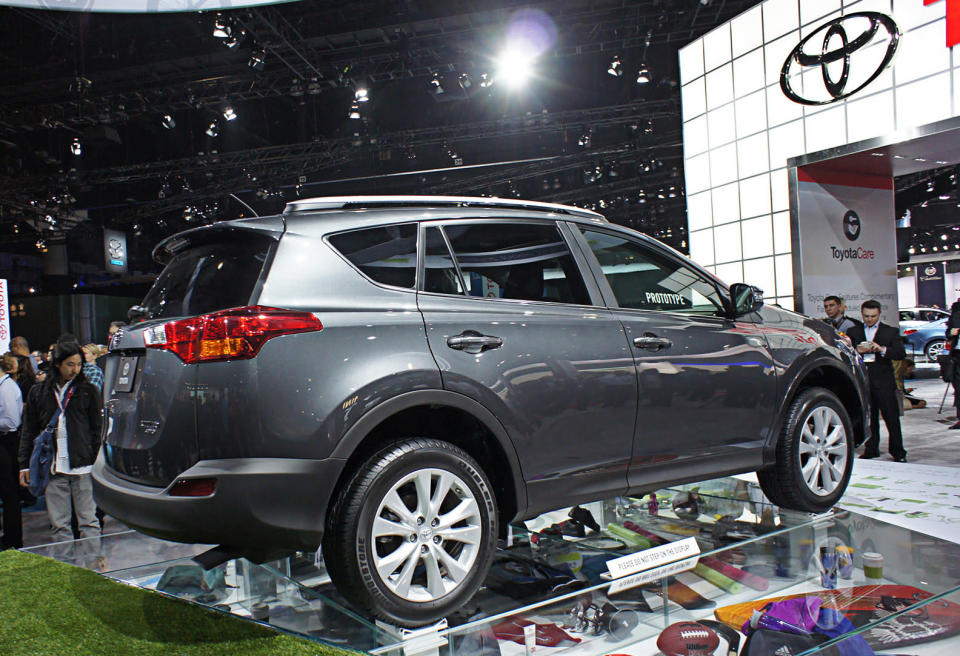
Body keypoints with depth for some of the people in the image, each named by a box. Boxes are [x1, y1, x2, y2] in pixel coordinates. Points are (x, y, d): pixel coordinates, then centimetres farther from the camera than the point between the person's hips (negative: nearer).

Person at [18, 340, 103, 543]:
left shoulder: (88, 391, 4)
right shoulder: (38, 393, 10)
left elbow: (97, 429, 4)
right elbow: (28, 432, 13)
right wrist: (24, 465, 8)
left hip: (83, 466, -2)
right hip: (53, 468, 2)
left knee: (89, 521, 0)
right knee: (59, 525, 7)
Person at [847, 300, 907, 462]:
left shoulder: (891, 332, 10)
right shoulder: (853, 331, 15)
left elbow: (901, 353, -1)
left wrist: (882, 349, -16)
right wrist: (857, 351, -11)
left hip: (883, 381, -2)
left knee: (892, 417, -2)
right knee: (868, 417, 6)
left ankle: (898, 451, 5)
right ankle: (871, 449, 14)